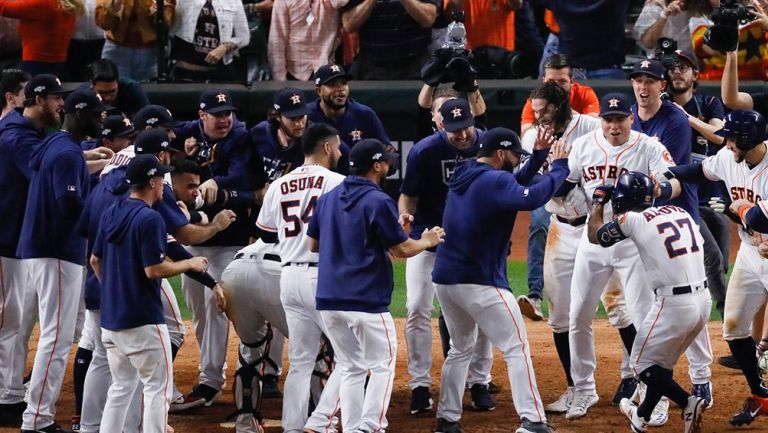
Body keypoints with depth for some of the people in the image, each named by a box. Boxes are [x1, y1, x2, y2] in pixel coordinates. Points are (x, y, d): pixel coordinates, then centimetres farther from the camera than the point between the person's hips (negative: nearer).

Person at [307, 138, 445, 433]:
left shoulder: (328, 199, 10)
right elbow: (400, 249, -8)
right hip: (365, 300, -6)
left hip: (328, 298, 6)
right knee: (383, 364, 4)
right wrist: (427, 241, 10)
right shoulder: (378, 202, -11)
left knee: (351, 369, 14)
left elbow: (313, 245, 18)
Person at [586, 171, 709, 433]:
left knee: (643, 363, 10)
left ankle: (688, 403, -8)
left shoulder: (632, 219, -4)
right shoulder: (680, 212, 10)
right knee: (663, 360, 24)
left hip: (674, 304, -7)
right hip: (703, 301, 7)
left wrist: (598, 202, 28)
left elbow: (594, 235, 12)